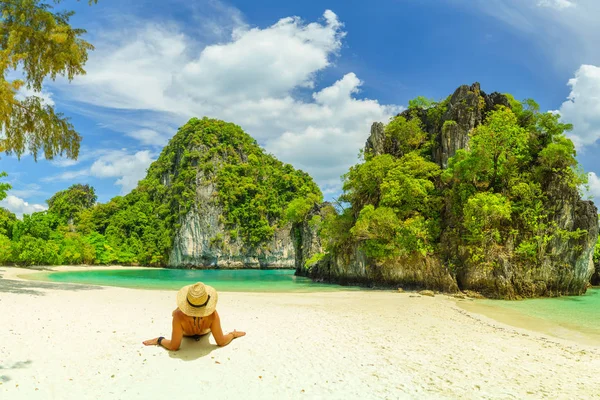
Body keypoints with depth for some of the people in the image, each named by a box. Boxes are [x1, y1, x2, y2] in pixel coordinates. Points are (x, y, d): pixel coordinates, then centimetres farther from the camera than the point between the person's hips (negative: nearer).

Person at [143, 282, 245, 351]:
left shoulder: (179, 315, -49)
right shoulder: (212, 315, -45)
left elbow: (174, 346, -39)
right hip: (204, 332, 0)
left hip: (185, 333, 0)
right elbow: (221, 342, -34)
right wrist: (233, 334, -17)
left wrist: (158, 340, -23)